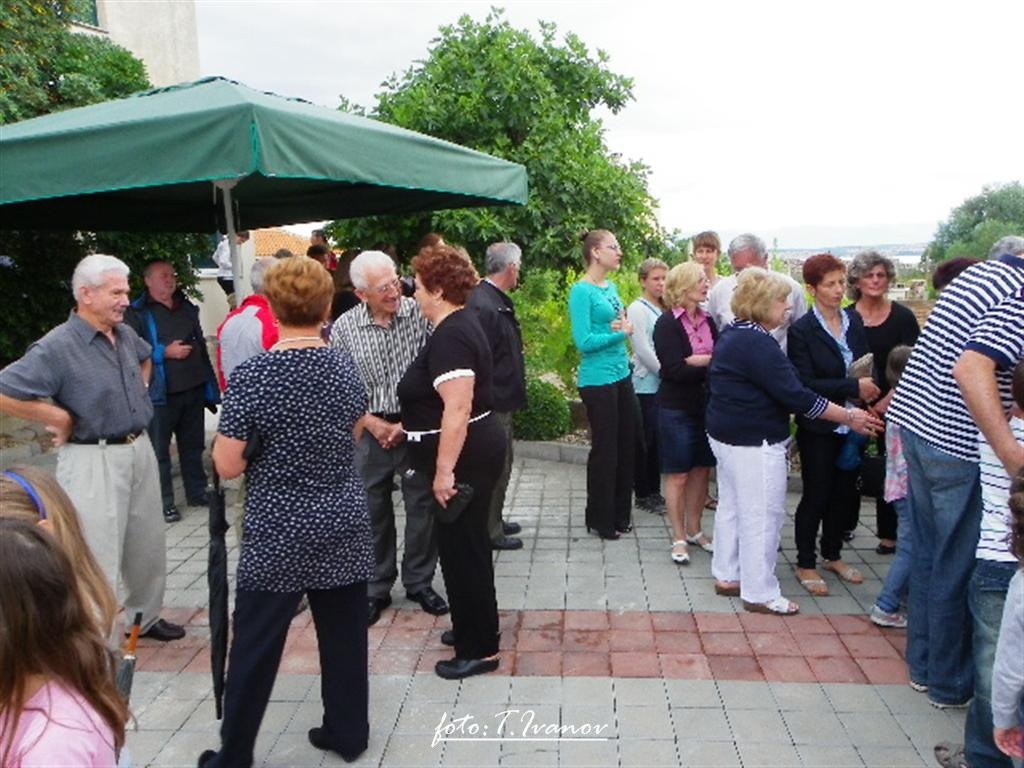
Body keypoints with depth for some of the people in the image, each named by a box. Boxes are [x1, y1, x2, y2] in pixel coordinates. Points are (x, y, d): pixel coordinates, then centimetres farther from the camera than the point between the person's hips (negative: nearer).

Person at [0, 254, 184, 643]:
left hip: (140, 449, 8)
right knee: (98, 556, -1)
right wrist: (59, 418, -16)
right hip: (93, 461, -8)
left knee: (149, 545, 20)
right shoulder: (57, 347, -18)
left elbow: (146, 358, 30)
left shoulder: (125, 334, 5)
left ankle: (147, 617, 40)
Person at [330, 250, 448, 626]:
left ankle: (419, 582, 28)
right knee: (373, 511, 10)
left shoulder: (419, 313, -9)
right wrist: (370, 421, -7)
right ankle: (376, 588, 27)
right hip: (370, 430, 1)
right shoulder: (344, 327, -5)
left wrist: (407, 423, -9)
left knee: (423, 507, 8)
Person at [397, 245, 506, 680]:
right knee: (467, 544, 20)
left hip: (464, 457, -11)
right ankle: (477, 627, 36)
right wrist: (412, 424, 24)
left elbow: (458, 407, -28)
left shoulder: (449, 337, -20)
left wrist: (444, 470, -26)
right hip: (476, 450, 11)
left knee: (461, 547, 0)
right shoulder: (461, 324, 12)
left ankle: (480, 649, 13)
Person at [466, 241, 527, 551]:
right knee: (496, 466, 2)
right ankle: (490, 532, 17)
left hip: (500, 400, 10)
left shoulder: (495, 300, 9)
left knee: (500, 464, 21)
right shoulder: (484, 306, -24)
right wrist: (492, 400, -21)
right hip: (494, 403, -10)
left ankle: (494, 521, 35)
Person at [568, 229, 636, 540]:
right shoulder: (582, 291, -13)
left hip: (621, 374, 8)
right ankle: (600, 519, 18)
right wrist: (621, 333, -13)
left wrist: (624, 326, -4)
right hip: (598, 380, -8)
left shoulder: (611, 287, 10)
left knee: (626, 445, 13)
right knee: (605, 448, 2)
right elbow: (584, 342, -18)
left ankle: (621, 514, 28)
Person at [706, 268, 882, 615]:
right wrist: (850, 417, -16)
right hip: (754, 442, -11)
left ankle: (727, 575, 29)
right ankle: (759, 593, 9)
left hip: (727, 435, 11)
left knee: (732, 506, 18)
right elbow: (796, 396, -24)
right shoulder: (757, 343, -22)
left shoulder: (732, 335, 10)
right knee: (763, 515, -1)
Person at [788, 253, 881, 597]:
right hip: (818, 427, -5)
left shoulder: (854, 321, 4)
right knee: (816, 495, 4)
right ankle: (805, 564, 20)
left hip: (851, 424, 5)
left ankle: (833, 554, 34)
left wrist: (870, 386, -10)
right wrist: (853, 387, -22)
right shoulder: (802, 330, -12)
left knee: (844, 491, 15)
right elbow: (805, 384, -18)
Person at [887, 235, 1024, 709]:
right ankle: (949, 683, 20)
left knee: (929, 554, 18)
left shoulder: (977, 274, 11)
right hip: (957, 446, -9)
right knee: (958, 567, 5)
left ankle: (923, 664, 31)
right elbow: (971, 368, -31)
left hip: (919, 428, 9)